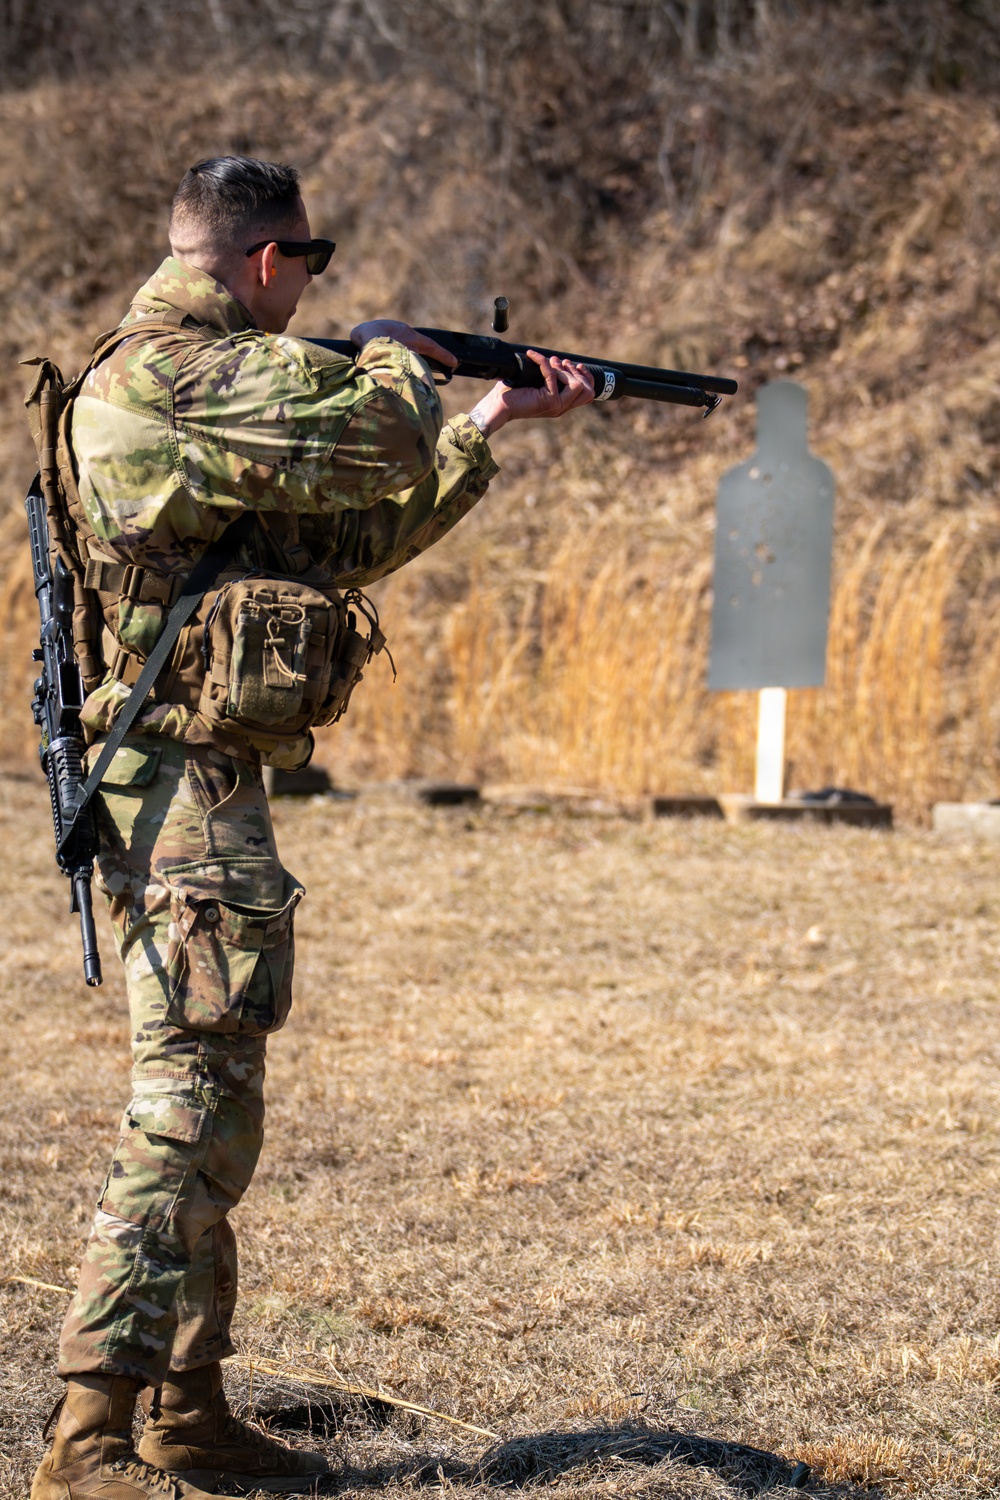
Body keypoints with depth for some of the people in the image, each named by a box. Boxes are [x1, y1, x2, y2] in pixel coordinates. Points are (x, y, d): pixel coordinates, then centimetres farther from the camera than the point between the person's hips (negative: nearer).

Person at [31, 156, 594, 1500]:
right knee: (188, 1106, -12)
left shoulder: (205, 379, 19)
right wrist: (394, 361, 4)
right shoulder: (182, 371, -13)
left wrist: (494, 420, 26)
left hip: (202, 793, 11)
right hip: (188, 791, -11)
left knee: (213, 1112, 15)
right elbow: (378, 445, -18)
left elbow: (351, 539, 24)